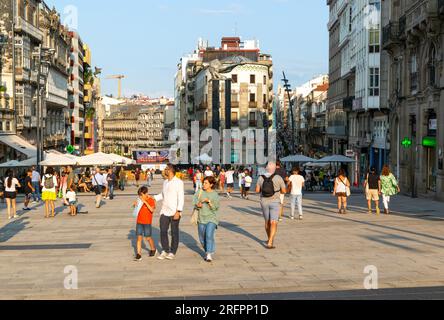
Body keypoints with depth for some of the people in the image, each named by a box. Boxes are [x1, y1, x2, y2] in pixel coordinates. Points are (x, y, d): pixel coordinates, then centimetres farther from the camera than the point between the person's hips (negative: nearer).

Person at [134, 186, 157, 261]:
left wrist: (145, 202, -29)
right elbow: (137, 209, 20)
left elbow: (152, 210, -25)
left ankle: (153, 249, 32)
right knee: (139, 238, -1)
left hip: (147, 222, -4)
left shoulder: (151, 200, -9)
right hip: (139, 222, 4)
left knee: (148, 238, 6)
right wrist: (135, 205, -2)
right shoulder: (140, 200, 7)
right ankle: (138, 254, -2)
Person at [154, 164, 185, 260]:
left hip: (174, 212, -6)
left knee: (174, 233, 4)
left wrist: (178, 211, -20)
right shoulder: (165, 182, 13)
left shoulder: (178, 182, -9)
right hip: (164, 211, 6)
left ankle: (173, 252, 12)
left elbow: (181, 198, -13)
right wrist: (154, 198, 13)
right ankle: (165, 251, 14)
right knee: (163, 231, 4)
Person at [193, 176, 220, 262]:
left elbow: (216, 206, -9)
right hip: (201, 218, 4)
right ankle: (208, 251, 31)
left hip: (211, 218, -4)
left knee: (209, 235, -20)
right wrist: (197, 204, -25)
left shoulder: (215, 194, -3)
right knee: (202, 238, 11)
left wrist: (209, 201, -23)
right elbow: (195, 200, -4)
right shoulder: (200, 192, 4)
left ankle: (209, 254, -17)